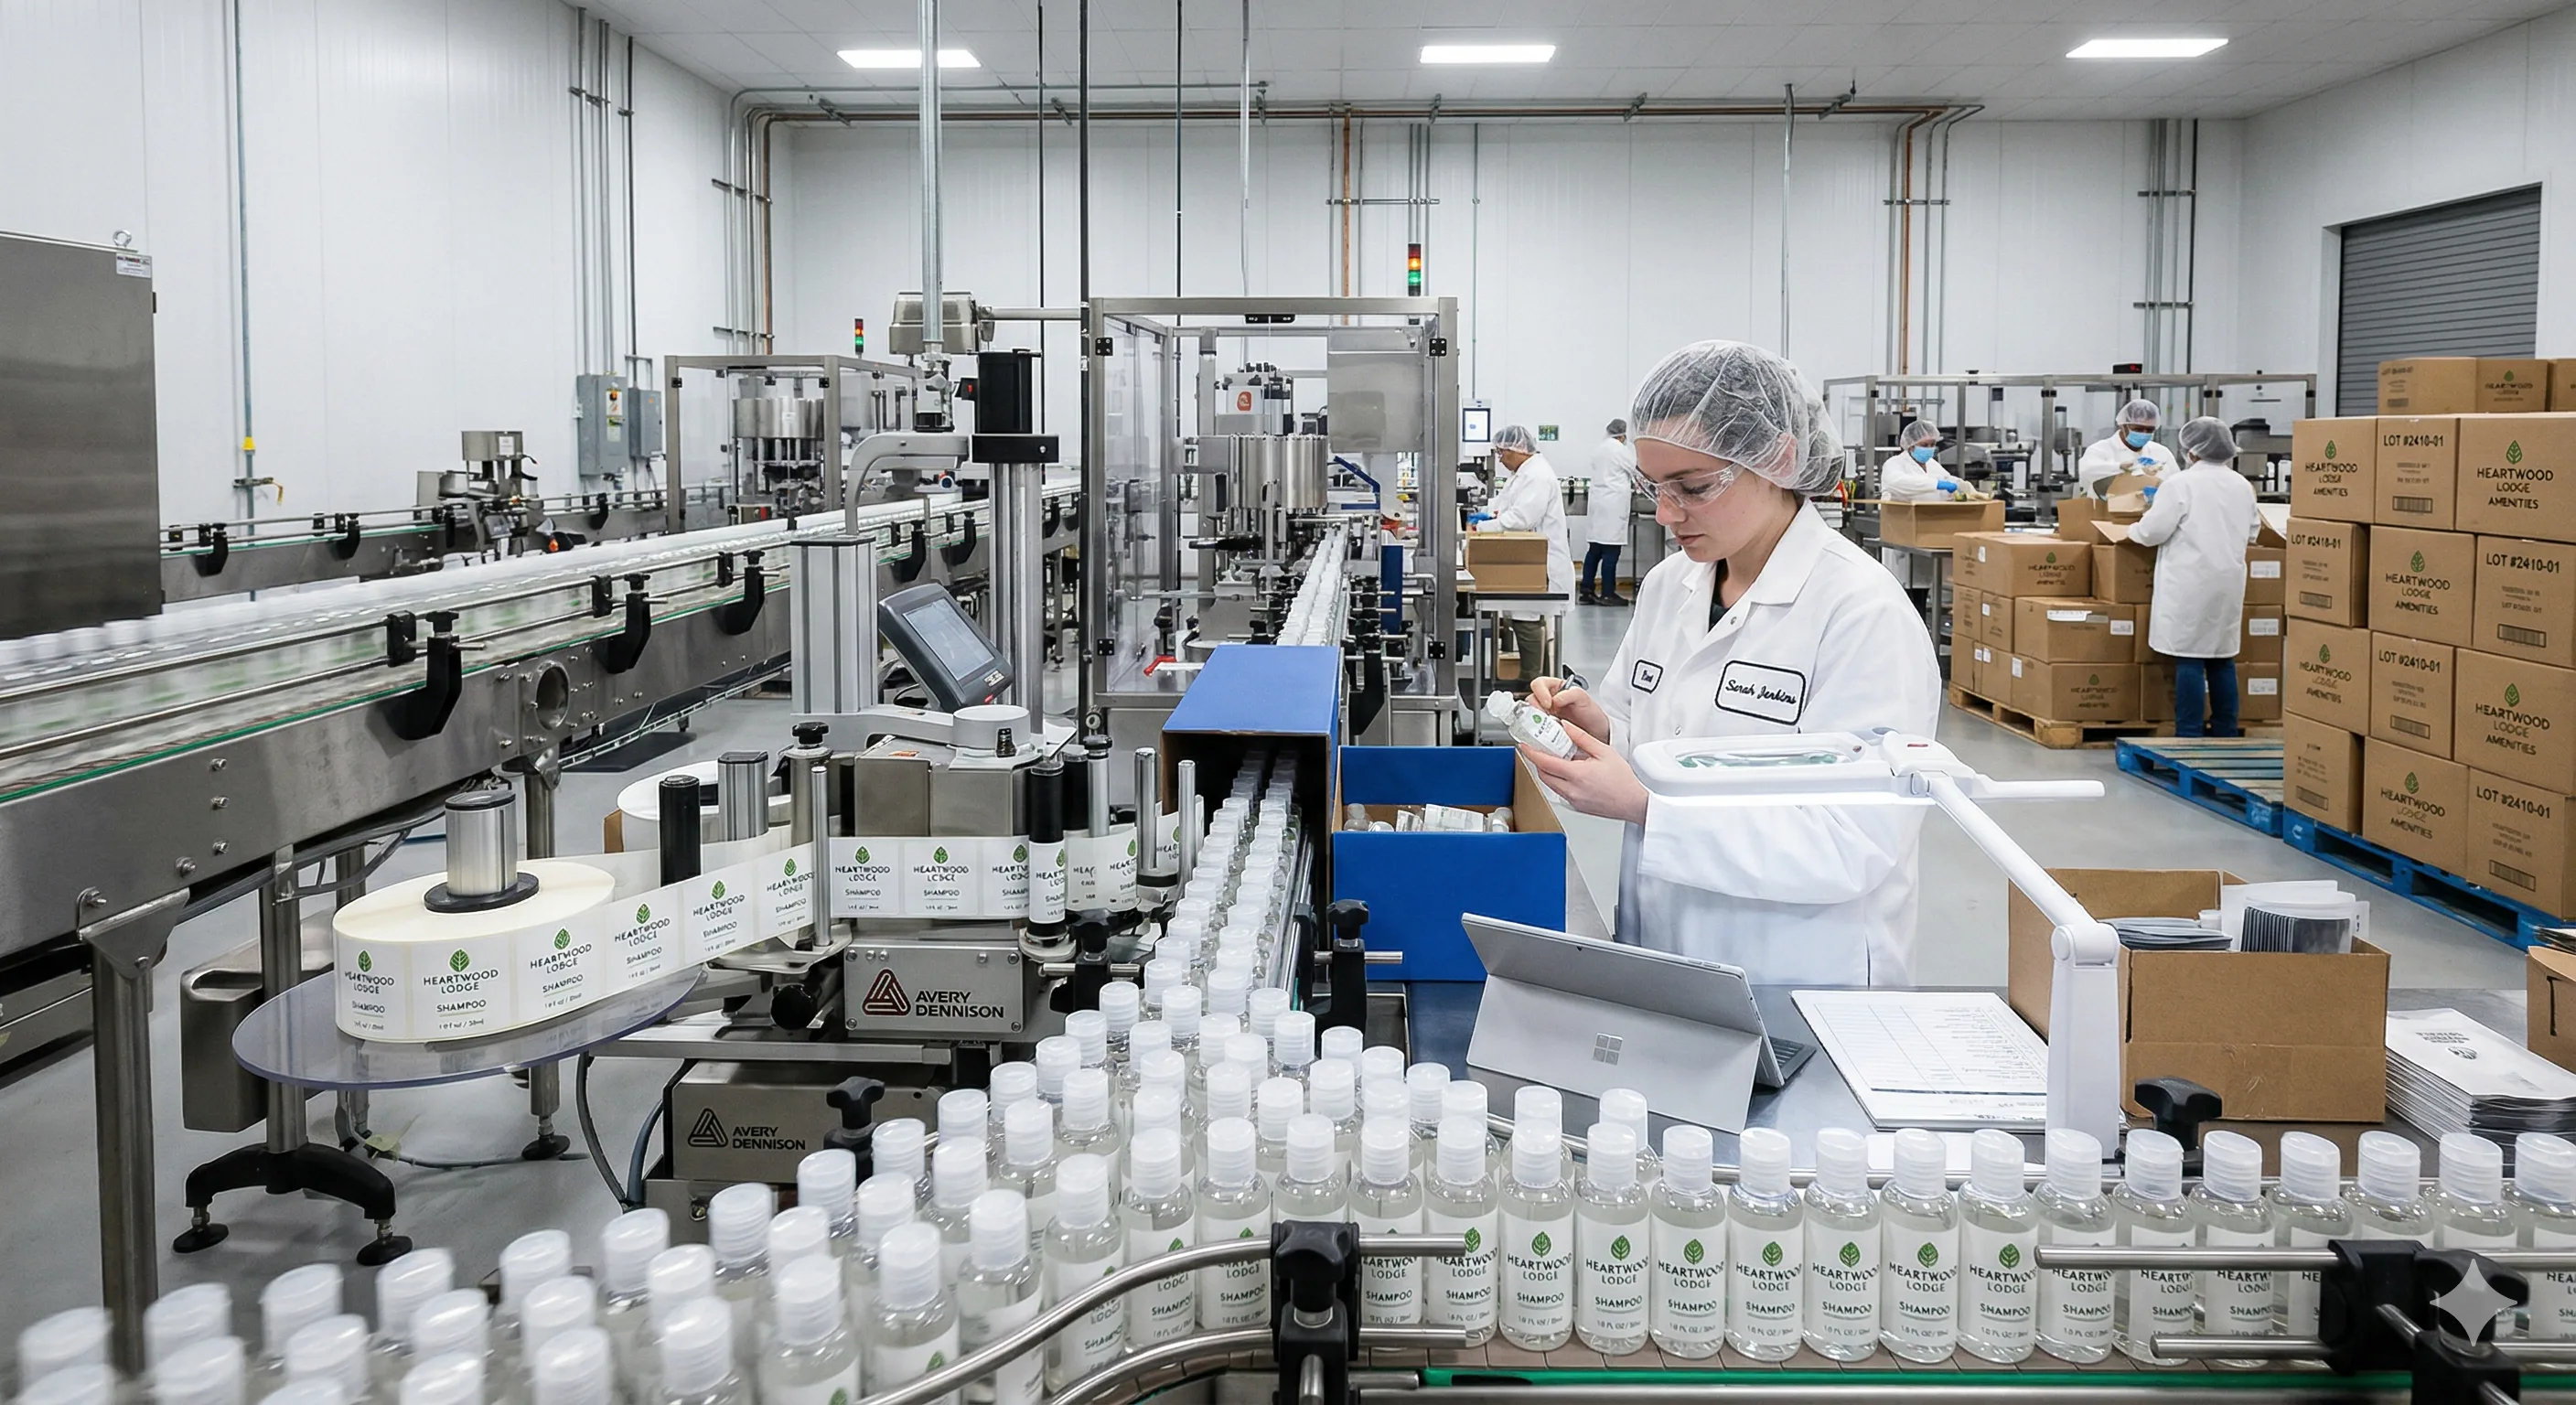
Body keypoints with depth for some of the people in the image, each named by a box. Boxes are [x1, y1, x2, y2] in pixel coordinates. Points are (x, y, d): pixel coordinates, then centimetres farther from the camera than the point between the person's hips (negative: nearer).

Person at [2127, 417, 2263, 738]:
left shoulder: (2180, 484, -11)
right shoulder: (2241, 486, 9)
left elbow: (2152, 532, -10)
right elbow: (2252, 531, 20)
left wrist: (2132, 531, 10)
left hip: (2191, 584, -6)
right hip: (2229, 582, 6)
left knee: (2189, 659, -5)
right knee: (2222, 657, 13)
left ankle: (2189, 736, -4)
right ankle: (2226, 732, 18)